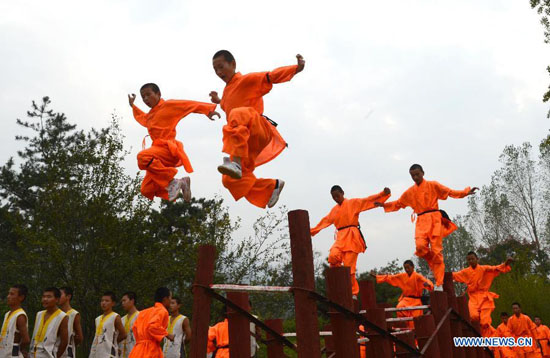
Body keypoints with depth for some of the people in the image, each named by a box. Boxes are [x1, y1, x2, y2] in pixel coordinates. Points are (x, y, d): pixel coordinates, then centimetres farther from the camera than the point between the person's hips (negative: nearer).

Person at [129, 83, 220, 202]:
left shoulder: (168, 105, 0)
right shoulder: (151, 114, 23)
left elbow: (189, 104, -9)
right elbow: (143, 118, 47)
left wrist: (208, 109, -19)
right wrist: (133, 106, 45)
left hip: (168, 149, -9)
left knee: (143, 156, -38)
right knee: (146, 190, 1)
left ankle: (172, 182, -29)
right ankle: (181, 184, 8)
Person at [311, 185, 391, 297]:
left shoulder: (353, 203, 7)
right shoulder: (334, 210, 23)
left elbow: (369, 200, -1)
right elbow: (325, 220, 33)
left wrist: (383, 193, -15)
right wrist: (312, 231, 37)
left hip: (352, 237, -4)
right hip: (340, 238, 4)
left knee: (349, 266, -9)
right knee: (333, 256, -25)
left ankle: (353, 293, 6)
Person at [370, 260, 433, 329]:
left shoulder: (417, 276, -6)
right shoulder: (402, 276, 8)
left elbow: (427, 281, -20)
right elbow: (389, 278, 11)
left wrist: (428, 284, -46)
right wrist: (376, 276, 7)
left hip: (415, 301, -3)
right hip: (406, 299, 3)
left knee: (413, 323, -6)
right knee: (399, 308, -29)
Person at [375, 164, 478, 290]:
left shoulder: (433, 185, 7)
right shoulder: (410, 192, 16)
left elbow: (450, 192, 3)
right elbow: (398, 203, 24)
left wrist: (467, 192, -9)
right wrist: (384, 205, 13)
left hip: (434, 219, -2)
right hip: (421, 222, 2)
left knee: (436, 251, -6)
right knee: (420, 246, -21)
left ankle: (439, 284, 0)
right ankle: (434, 266, 10)